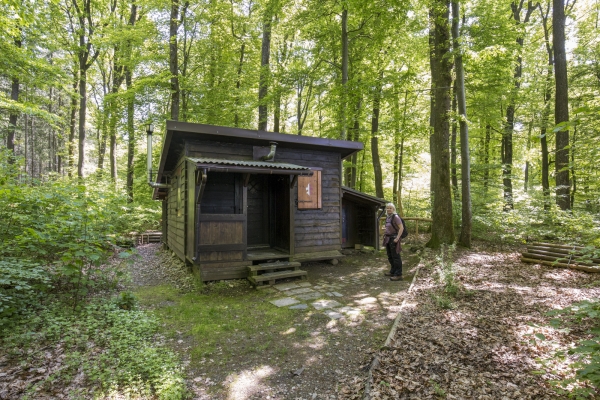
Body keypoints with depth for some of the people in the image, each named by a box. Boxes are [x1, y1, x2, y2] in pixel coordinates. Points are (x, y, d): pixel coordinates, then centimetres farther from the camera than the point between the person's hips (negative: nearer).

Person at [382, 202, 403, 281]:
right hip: (388, 238, 9)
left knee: (396, 256, -5)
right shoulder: (387, 217, 11)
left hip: (394, 239, -9)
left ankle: (398, 275, 1)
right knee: (390, 256, 17)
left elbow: (401, 228, -19)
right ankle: (393, 271, 31)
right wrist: (385, 229, 8)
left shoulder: (395, 217, -14)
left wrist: (397, 238, -21)